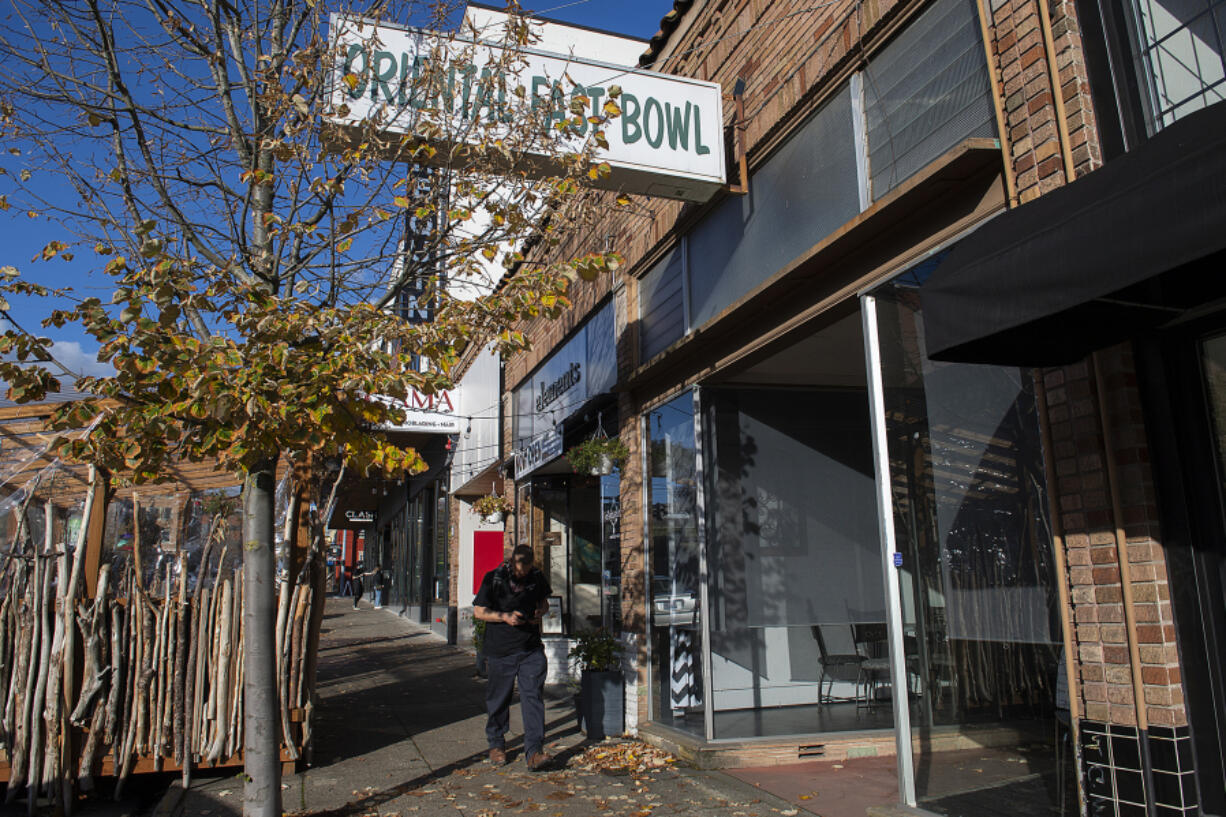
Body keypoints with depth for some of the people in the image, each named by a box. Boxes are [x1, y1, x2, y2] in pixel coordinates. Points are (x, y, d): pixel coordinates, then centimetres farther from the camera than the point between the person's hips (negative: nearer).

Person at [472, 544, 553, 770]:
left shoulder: (537, 578, 2)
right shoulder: (493, 579, -8)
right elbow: (478, 611, -5)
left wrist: (540, 613, -5)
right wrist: (505, 617, -19)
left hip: (531, 649, 2)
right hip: (499, 650, -1)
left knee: (533, 697, -7)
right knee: (498, 700, 11)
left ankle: (534, 751, -5)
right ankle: (496, 745, 31)